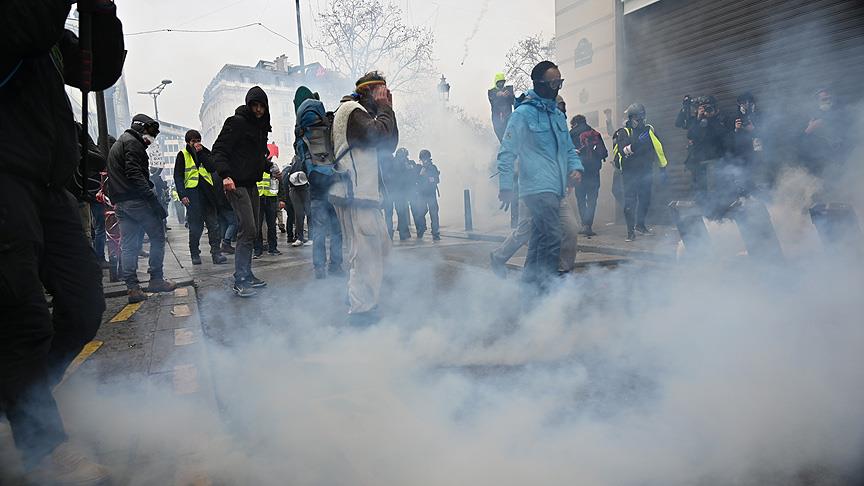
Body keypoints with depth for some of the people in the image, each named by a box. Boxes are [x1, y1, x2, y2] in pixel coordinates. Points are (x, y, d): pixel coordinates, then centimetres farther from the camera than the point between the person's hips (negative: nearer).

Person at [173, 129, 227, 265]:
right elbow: (178, 176, 0)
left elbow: (212, 167, 0)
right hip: (192, 192, -3)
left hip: (207, 191, 3)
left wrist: (201, 153, -5)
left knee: (213, 223, -1)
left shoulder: (204, 152, 17)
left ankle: (216, 252, 0)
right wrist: (182, 195, -10)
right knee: (195, 226, -3)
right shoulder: (183, 155, 6)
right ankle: (195, 254, 8)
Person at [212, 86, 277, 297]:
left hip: (252, 184, 9)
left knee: (253, 230, 11)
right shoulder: (236, 122, -8)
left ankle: (247, 274, 21)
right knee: (247, 230, -15)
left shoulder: (261, 127, 17)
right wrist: (225, 175, -28)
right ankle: (239, 281, -11)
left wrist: (271, 168, 12)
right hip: (236, 184, -9)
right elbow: (218, 150, -15)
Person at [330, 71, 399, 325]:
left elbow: (388, 146, 18)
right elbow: (379, 135, -22)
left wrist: (386, 110, 12)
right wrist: (385, 108, -5)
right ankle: (361, 311, -4)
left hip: (365, 194, 11)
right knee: (366, 253, -10)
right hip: (354, 196, -11)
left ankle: (359, 302, 25)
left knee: (381, 246, 16)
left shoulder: (364, 113, 26)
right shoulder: (351, 110, -6)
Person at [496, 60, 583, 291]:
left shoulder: (558, 115, 19)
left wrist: (576, 168, 5)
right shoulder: (523, 113, -4)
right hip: (538, 188, -8)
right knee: (552, 239, -16)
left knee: (540, 238, 14)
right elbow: (506, 152, -7)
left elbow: (569, 148, 25)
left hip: (556, 189, 8)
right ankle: (546, 284, -9)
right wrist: (505, 186, -13)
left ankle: (529, 281, 24)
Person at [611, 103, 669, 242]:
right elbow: (623, 150, -20)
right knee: (630, 202, -8)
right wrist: (636, 143, -35)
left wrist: (663, 168, 14)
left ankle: (640, 224, 32)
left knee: (645, 200, 12)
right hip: (630, 172, -4)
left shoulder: (649, 130, 8)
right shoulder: (623, 133, -4)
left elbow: (658, 148, 14)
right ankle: (630, 231, -3)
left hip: (646, 172, 4)